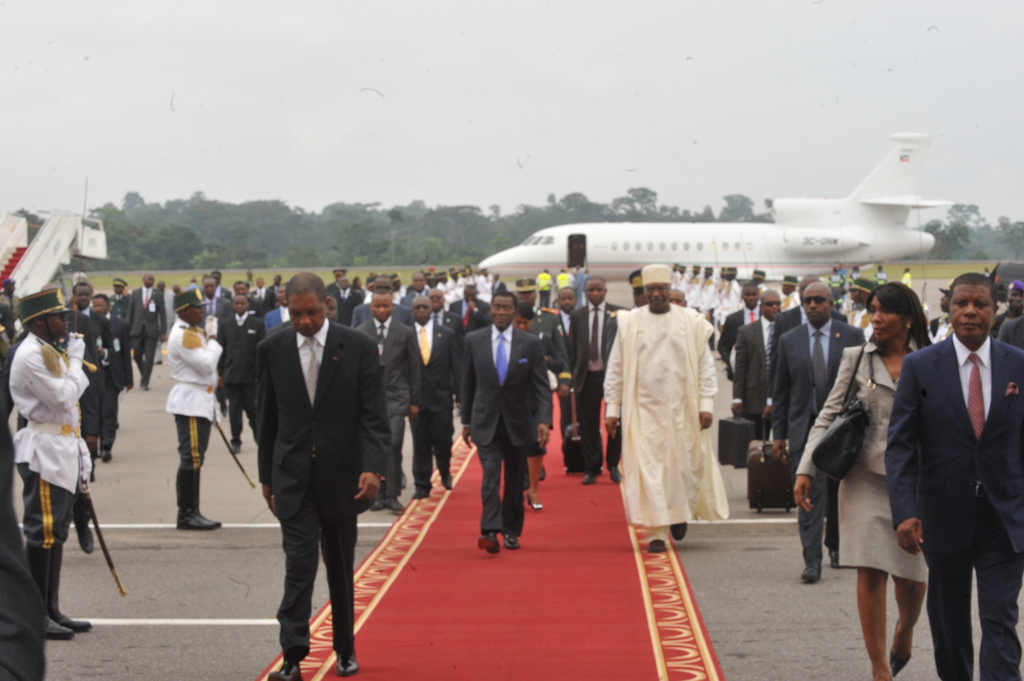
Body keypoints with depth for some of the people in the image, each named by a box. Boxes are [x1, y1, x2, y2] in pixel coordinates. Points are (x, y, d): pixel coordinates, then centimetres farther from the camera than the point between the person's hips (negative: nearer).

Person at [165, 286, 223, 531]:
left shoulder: (195, 331, 18)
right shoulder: (183, 335, -15)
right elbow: (206, 364, -21)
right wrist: (213, 343, -4)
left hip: (201, 401, 10)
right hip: (190, 402, -10)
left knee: (195, 458, 11)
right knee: (191, 458, -8)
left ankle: (192, 513, 15)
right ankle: (186, 514, -5)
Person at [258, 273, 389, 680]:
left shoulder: (359, 347, -4)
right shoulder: (272, 350, 2)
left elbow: (374, 415, -7)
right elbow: (267, 418, 9)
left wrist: (374, 467, -20)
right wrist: (266, 476, 10)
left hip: (342, 476, 0)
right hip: (293, 476, 0)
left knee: (341, 567, 12)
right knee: (299, 564, -10)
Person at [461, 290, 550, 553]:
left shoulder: (531, 343, -3)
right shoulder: (474, 340, 0)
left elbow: (542, 385, -6)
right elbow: (468, 383, 8)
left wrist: (544, 420, -18)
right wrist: (466, 420, 9)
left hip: (517, 422, 1)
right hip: (486, 420, -1)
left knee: (515, 481, 10)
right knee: (490, 474, -15)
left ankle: (511, 531, 23)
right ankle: (490, 531, -22)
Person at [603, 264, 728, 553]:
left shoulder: (691, 322, 2)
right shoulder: (629, 323, 2)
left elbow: (705, 365, 2)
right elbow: (616, 368, 4)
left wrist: (706, 403, -6)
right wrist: (612, 407, 0)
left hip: (682, 409, 1)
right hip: (643, 410, 0)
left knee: (684, 466, 5)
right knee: (648, 471, -5)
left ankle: (680, 514, 33)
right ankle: (656, 533, -1)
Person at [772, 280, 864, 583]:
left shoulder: (852, 336, 1)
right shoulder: (789, 340, 6)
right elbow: (780, 391, 8)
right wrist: (778, 434, 4)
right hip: (804, 427, 0)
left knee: (839, 493, 12)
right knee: (809, 494, -7)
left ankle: (836, 546, 33)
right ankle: (812, 561, -8)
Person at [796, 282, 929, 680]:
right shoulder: (856, 359, 6)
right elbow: (829, 417, 5)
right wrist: (806, 470, -3)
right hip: (865, 479, 0)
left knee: (912, 575, 4)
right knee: (871, 573, -6)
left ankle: (904, 632, 37)